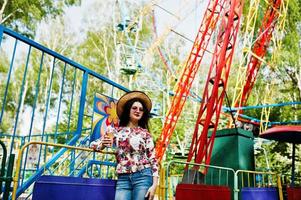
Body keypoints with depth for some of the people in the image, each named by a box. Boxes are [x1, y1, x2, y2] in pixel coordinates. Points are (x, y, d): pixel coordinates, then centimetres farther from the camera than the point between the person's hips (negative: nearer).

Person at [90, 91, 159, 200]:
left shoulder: (145, 134, 6)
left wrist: (154, 184, -6)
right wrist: (103, 144, -9)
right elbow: (95, 146, 15)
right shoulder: (115, 131, 8)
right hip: (123, 179, 1)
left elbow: (153, 159, 3)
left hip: (143, 176, -1)